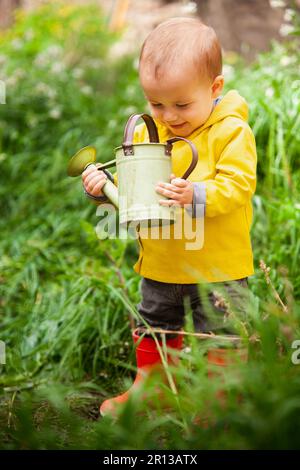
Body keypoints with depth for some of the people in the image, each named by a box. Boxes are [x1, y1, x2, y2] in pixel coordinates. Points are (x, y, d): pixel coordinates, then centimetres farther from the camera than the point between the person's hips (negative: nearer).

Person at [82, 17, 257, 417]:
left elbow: (237, 185, -23)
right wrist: (104, 185, -10)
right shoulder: (146, 130, 3)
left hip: (217, 265, -5)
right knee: (154, 328, 21)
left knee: (221, 337, 6)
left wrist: (196, 195, -39)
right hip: (160, 264, 6)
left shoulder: (231, 131, -14)